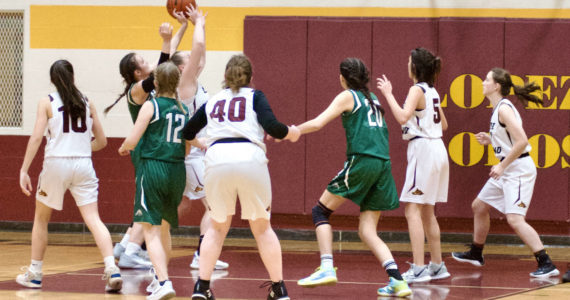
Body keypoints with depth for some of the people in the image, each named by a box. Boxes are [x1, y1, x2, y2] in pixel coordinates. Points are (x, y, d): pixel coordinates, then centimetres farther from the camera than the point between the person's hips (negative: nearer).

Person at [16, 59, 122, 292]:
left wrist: (24, 170, -8)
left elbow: (36, 137, -9)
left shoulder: (47, 102, 0)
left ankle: (34, 273, 21)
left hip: (56, 163, -2)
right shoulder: (86, 103, 10)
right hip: (83, 166, 2)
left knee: (41, 218, 17)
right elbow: (101, 141, 12)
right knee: (93, 219, -4)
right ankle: (111, 269, -22)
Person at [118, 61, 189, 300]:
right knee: (164, 228, 22)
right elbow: (188, 148, 14)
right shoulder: (184, 110, 9)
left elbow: (132, 140, -11)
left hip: (152, 167, -5)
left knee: (151, 229, -8)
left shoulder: (151, 106, -6)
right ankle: (160, 278, 32)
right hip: (177, 171, 6)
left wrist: (124, 147, 12)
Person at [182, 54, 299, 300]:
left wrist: (199, 143, 55)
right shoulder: (254, 96, 15)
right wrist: (290, 133, 19)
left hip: (217, 159, 2)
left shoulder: (213, 101, 24)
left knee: (217, 227, 21)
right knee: (262, 227, 13)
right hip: (250, 158, -2)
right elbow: (271, 126, -1)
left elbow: (188, 132, 33)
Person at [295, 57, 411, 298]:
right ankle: (397, 281, -11)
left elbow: (318, 123, -6)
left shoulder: (347, 96, 3)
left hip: (362, 161, -7)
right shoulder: (372, 99, 23)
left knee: (321, 211, 6)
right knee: (367, 231, 6)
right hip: (383, 165, 7)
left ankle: (327, 268, -10)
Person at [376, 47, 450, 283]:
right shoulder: (432, 91, 14)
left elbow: (402, 117, -26)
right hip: (437, 148, 9)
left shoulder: (417, 90, -12)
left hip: (423, 149, -9)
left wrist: (388, 94, -19)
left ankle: (418, 269, -17)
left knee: (412, 209, -10)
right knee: (426, 211, 16)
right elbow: (443, 124, 23)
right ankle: (437, 265, 19)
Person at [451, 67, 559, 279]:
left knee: (514, 219, -19)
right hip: (507, 169, 11)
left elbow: (522, 142, -26)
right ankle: (475, 254, 39)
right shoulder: (498, 109, 12)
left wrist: (502, 166, -21)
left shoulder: (504, 109, -18)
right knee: (479, 206, 21)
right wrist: (490, 140, 10)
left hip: (519, 168, -11)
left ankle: (546, 265, -19)